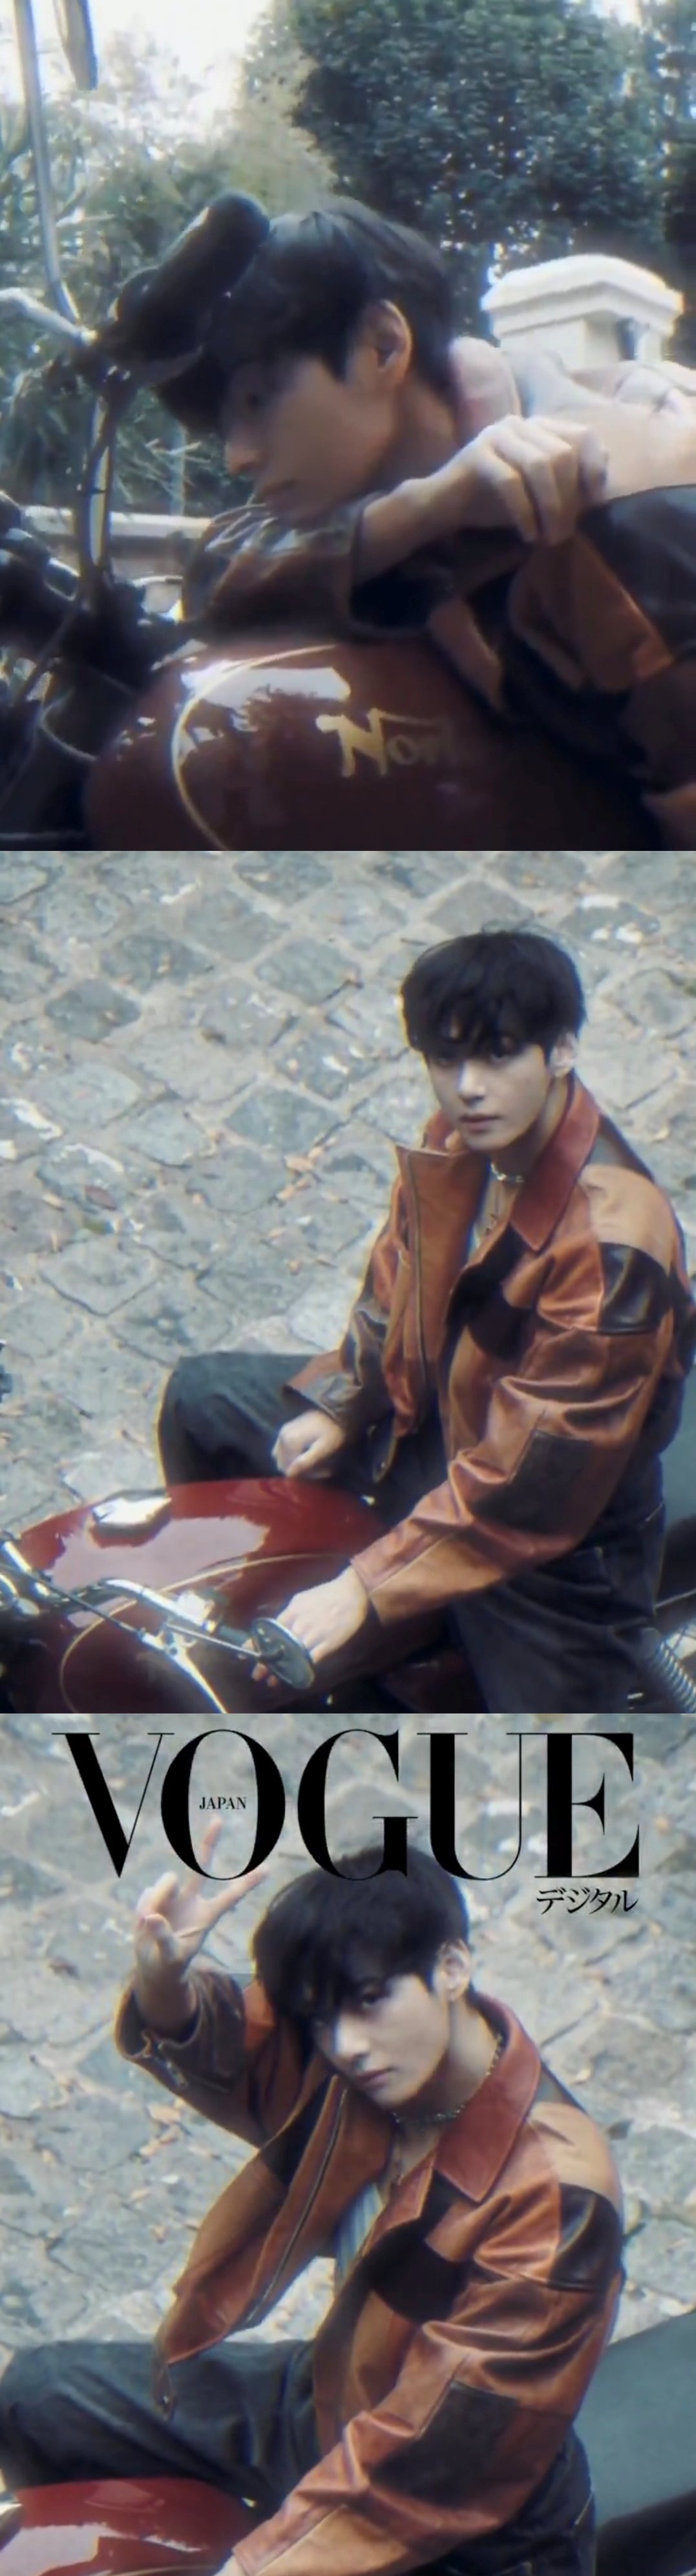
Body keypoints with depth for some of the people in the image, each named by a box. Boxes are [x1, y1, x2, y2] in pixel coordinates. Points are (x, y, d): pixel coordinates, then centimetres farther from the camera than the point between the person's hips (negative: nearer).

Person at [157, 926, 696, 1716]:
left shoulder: (612, 1243, -34)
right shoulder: (459, 1142, -11)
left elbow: (531, 1480, -32)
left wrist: (370, 1585, -32)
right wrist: (337, 1406, 2)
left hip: (550, 1533, -8)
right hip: (426, 1421, 8)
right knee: (202, 1395, 14)